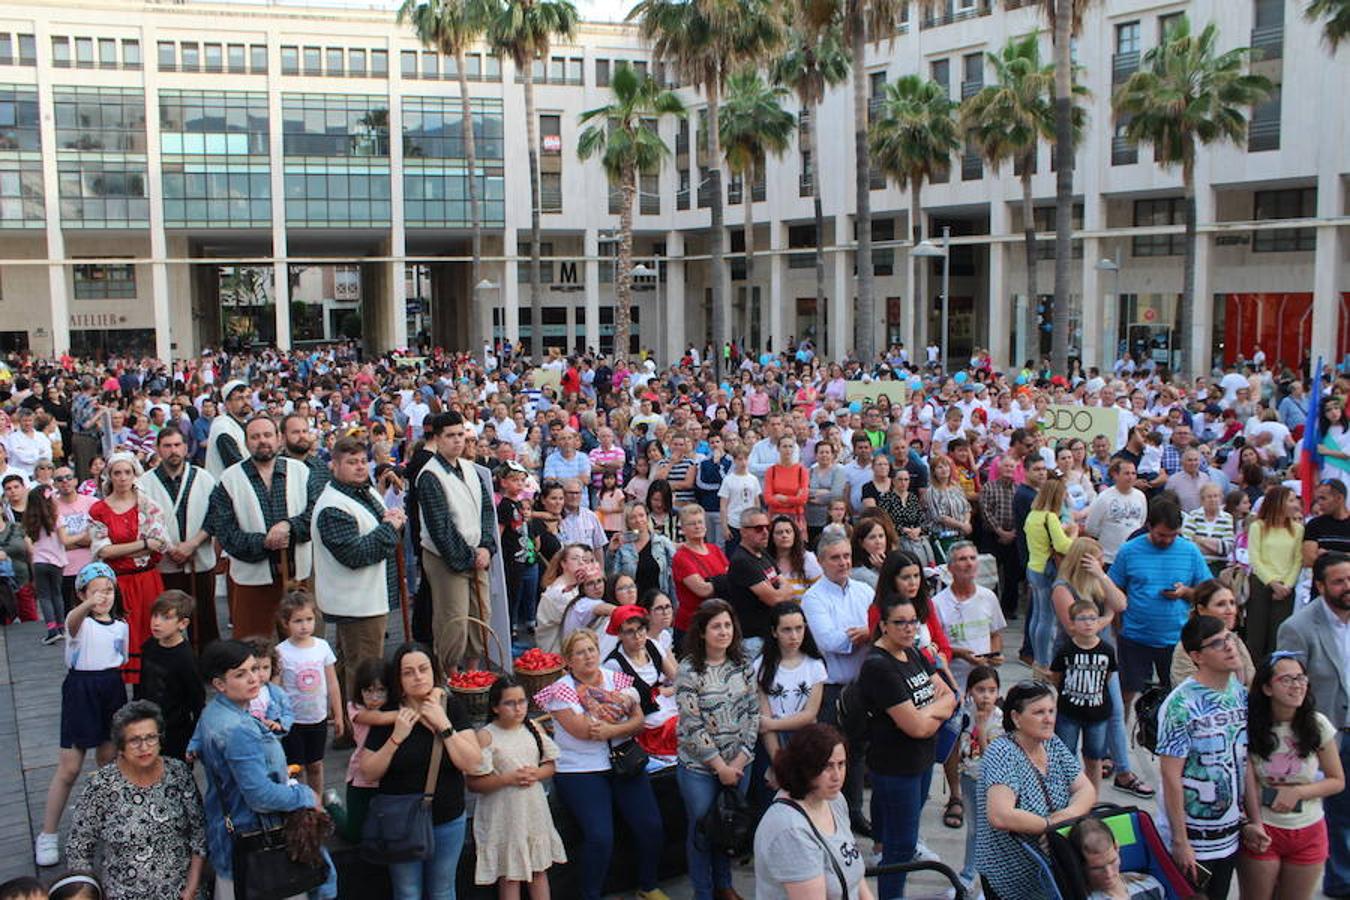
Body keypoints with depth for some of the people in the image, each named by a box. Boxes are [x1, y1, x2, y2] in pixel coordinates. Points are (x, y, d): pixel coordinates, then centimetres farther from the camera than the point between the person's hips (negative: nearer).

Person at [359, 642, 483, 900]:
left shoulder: (452, 707, -8)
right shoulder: (389, 714, -9)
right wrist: (396, 737, -21)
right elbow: (368, 772, -9)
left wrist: (444, 725, -21)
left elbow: (473, 763, -15)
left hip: (448, 822, 1)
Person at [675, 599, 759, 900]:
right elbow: (692, 725, -15)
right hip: (699, 766, -4)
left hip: (739, 764, 4)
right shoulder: (689, 670, -13)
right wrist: (720, 766, -13)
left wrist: (740, 759, -7)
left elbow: (753, 714, 2)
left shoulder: (743, 665, 1)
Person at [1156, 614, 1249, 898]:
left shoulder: (1241, 693, 1)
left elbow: (1246, 760, 9)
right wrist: (1180, 841, -18)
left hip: (1231, 835, 6)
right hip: (1193, 841, -6)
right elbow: (1170, 776, -19)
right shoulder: (1181, 704, -20)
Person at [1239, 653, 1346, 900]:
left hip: (1308, 834, 1)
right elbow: (1248, 779, -8)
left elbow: (1337, 781, 0)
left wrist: (1298, 792, -13)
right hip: (1262, 831, -1)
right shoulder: (1250, 725, -13)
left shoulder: (1317, 725, -10)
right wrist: (1254, 824, -12)